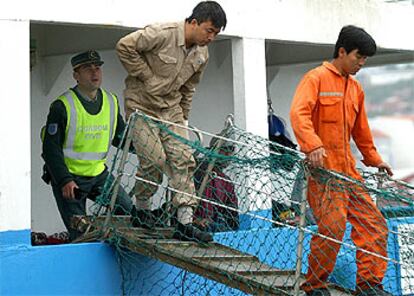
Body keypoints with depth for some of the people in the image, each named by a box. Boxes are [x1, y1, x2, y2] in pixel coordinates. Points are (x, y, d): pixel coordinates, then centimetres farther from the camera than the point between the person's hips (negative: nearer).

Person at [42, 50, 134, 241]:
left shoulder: (111, 102, 2)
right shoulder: (62, 106, -15)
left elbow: (120, 137, 14)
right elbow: (51, 149, -15)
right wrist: (64, 181, -23)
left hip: (98, 174, 5)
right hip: (68, 176, -5)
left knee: (129, 212, -1)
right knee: (80, 234, -8)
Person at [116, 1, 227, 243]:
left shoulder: (202, 55, 2)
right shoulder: (161, 34, -21)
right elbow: (125, 47, -18)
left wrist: (183, 118, 11)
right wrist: (147, 76, -16)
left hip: (171, 107, 6)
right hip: (142, 105, -6)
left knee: (183, 159, -6)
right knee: (155, 159, -13)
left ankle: (185, 223, -7)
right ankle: (142, 209, 13)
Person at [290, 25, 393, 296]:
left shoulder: (355, 88, 18)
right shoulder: (317, 78, -4)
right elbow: (299, 113, -20)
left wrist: (374, 159, 30)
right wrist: (313, 145, -33)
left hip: (348, 169, 8)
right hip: (322, 168, -8)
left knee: (374, 224, 3)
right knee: (333, 228, -16)